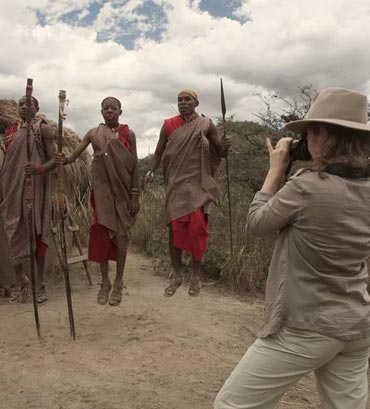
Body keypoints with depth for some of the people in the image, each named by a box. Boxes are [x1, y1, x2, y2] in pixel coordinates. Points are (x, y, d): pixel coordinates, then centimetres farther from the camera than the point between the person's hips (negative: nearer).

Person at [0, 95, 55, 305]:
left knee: (38, 233, -1)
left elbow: (54, 160, -6)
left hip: (36, 189, -4)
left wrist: (40, 168, -27)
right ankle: (20, 280, 17)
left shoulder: (43, 129, 1)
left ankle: (40, 282, 9)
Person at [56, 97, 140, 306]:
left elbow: (134, 165, 1)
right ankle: (105, 282, 14)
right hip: (102, 189, 1)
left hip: (123, 190, -1)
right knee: (101, 233, 0)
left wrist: (135, 194, -5)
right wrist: (64, 159, -25)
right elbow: (75, 153, -1)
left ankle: (118, 283, 13)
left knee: (121, 234, 1)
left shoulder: (128, 134, 3)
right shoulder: (93, 133, 7)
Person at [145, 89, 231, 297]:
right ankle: (176, 275, 16)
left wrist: (226, 147, -18)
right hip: (176, 184, 2)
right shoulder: (169, 125, 5)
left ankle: (196, 275, 10)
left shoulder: (206, 124, 2)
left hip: (198, 183, -1)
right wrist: (151, 171, -9)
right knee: (175, 228, 3)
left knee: (197, 227, -5)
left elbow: (222, 153, 5)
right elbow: (159, 152, 8)